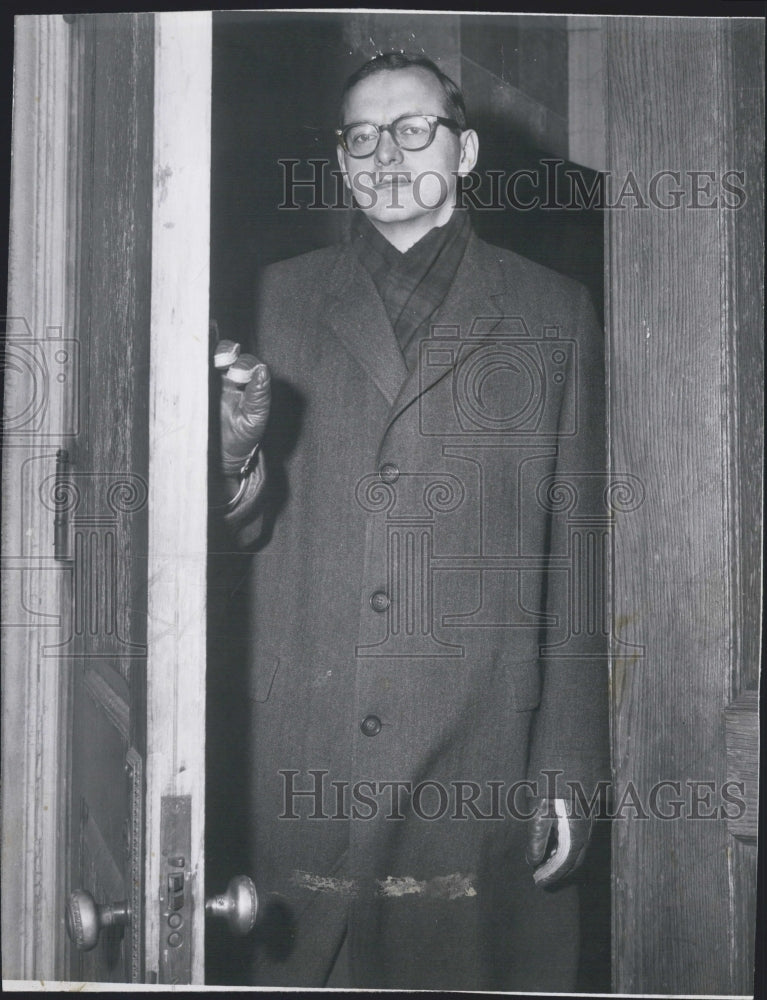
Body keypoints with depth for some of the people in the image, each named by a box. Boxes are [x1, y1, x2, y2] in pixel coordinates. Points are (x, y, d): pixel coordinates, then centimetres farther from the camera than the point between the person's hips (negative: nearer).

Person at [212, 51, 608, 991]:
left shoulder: (552, 314, 7)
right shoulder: (279, 301, 10)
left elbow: (576, 549, 5)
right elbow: (247, 528, 9)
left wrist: (567, 768, 0)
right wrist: (237, 448, -14)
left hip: (477, 759, -1)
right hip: (299, 761, 1)